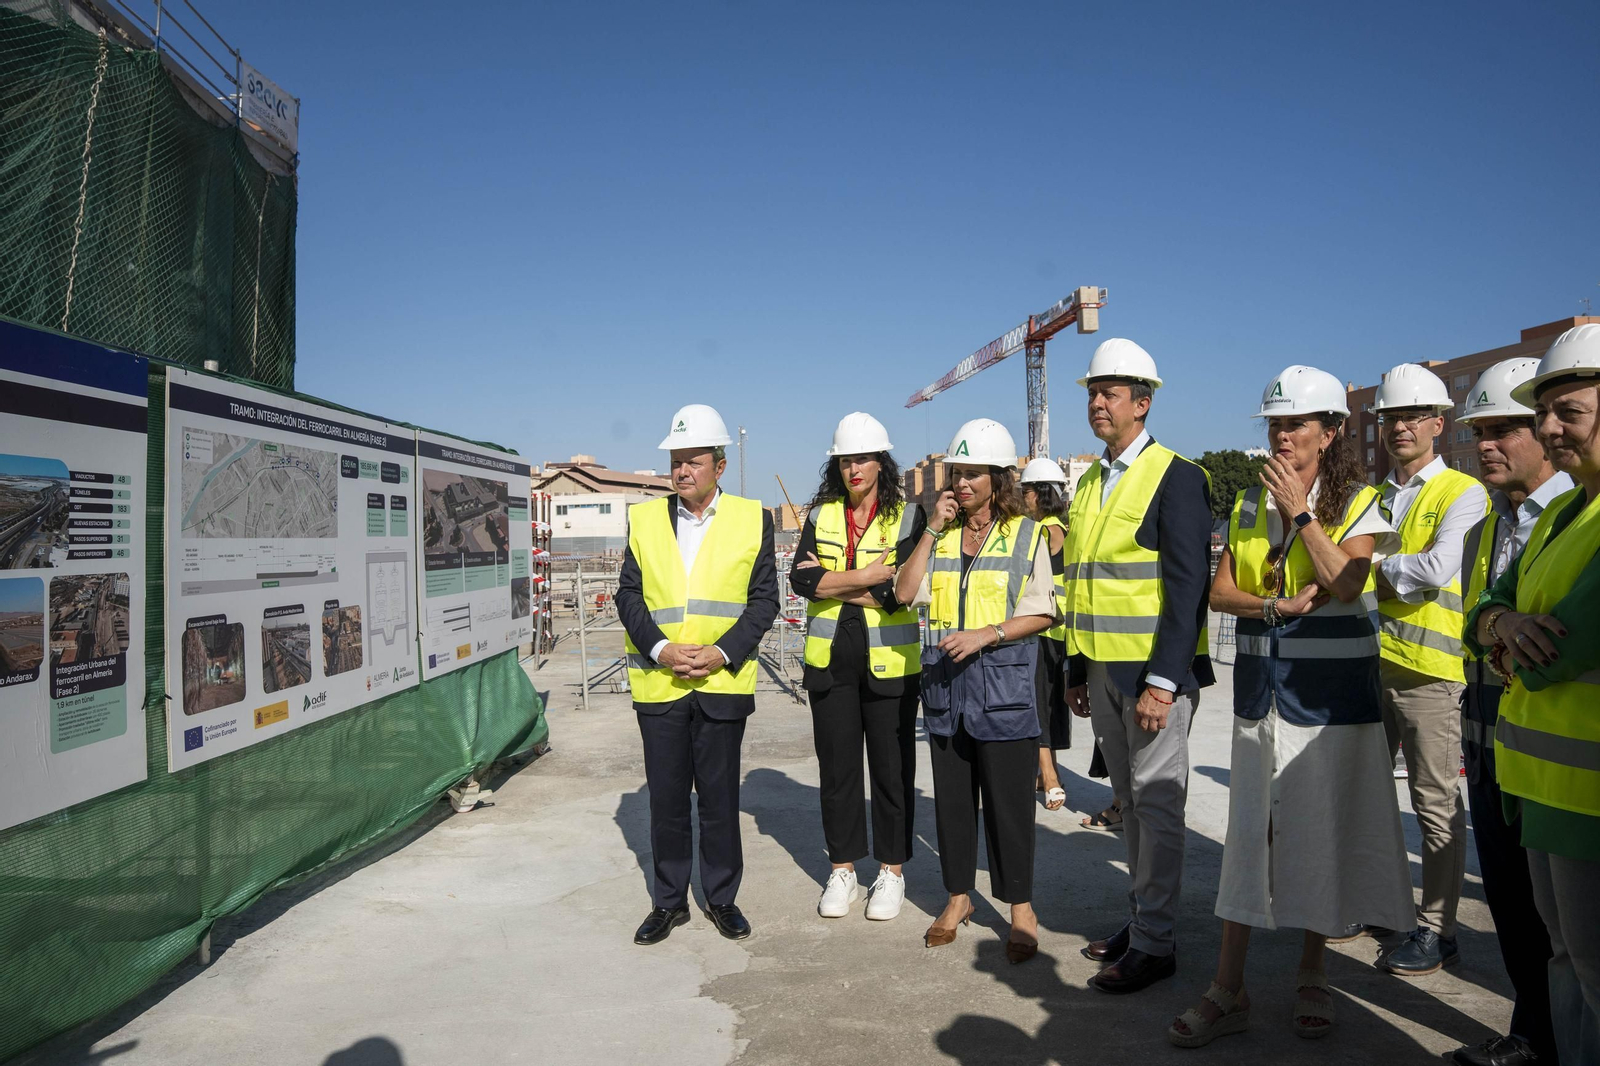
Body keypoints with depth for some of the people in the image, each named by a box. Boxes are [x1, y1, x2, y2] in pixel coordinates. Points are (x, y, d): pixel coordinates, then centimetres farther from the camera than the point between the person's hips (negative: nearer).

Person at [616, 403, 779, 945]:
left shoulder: (751, 518, 3)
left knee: (719, 797, 7)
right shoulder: (644, 518, 7)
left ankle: (722, 898, 24)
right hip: (658, 683, 2)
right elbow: (628, 594, 4)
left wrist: (722, 653, -12)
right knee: (665, 797, 10)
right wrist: (660, 649, -11)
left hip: (722, 682, -1)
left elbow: (764, 599, 1)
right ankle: (670, 901, 25)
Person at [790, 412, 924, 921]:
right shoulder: (820, 516, 7)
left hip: (889, 661, -3)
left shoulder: (908, 516, -2)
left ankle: (892, 870, 22)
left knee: (892, 768, 6)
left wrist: (832, 583, -10)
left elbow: (902, 590, -15)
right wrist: (866, 577, -14)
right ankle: (842, 869, 25)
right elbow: (802, 579, -7)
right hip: (831, 658, 3)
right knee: (836, 767, 10)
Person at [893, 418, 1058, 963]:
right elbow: (905, 592, 1)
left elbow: (1041, 613, -4)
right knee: (951, 794, 11)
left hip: (1003, 683, -4)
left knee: (1008, 798, 0)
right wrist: (933, 529, -3)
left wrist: (987, 634, -17)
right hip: (945, 682, 4)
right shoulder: (940, 535, 12)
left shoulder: (1025, 534, 1)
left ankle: (1020, 905, 15)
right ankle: (958, 895, 25)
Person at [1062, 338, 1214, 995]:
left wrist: (1162, 680, -20)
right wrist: (1075, 670, 16)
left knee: (1156, 804, 1)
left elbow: (1189, 585, -15)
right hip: (1102, 670, 7)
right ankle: (1139, 917, 28)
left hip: (1155, 670, -7)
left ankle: (1154, 942, 11)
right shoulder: (1089, 484, 14)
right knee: (1130, 802, 16)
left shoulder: (1176, 477, -9)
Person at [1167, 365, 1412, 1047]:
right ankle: (1227, 991, 11)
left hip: (1332, 694, -3)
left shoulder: (1357, 502, -3)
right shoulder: (1249, 503, 9)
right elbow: (1219, 591, 4)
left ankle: (1312, 977, 25)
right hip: (1260, 690, 3)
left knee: (1321, 836, 6)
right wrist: (1277, 607, -13)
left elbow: (1344, 585, -18)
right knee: (1248, 835, 4)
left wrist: (1299, 511, -16)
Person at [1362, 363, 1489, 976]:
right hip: (1369, 662, 7)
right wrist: (1394, 580, -6)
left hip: (1426, 670, -6)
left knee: (1436, 804, 1)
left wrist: (1376, 570, -8)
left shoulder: (1463, 494, -4)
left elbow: (1438, 568, -19)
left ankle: (1436, 930, 11)